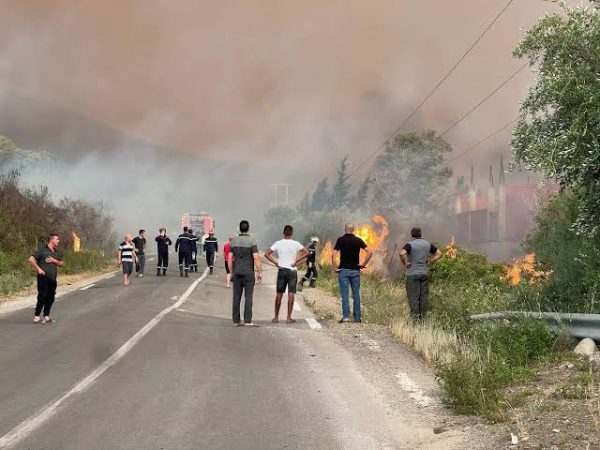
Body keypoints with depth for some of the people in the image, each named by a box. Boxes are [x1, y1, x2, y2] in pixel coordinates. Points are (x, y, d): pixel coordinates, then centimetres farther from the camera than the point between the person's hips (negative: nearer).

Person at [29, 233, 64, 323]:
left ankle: (46, 317, 14)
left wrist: (54, 260, -3)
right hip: (43, 278, -7)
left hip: (53, 279, 7)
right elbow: (31, 259, -11)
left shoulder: (57, 252, 15)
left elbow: (61, 264, 15)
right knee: (42, 297, -9)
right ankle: (36, 317, -4)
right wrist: (38, 269, -15)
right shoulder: (42, 250, -6)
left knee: (50, 298, 7)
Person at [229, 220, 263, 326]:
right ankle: (247, 321, -6)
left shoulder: (234, 241, 5)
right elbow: (256, 258, -13)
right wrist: (260, 272, -7)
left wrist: (232, 272, 15)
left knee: (236, 297, 6)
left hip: (237, 273, 4)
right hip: (248, 273, -4)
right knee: (248, 297, -2)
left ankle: (236, 321, 8)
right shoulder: (252, 241, -8)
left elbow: (230, 259, 7)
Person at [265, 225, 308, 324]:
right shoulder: (295, 244, -4)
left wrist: (275, 262, -1)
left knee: (279, 294, 8)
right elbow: (306, 252, -11)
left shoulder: (278, 243, 0)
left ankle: (276, 317, 12)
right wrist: (296, 261, -7)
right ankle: (289, 317, -2)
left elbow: (267, 254, -3)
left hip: (281, 270, 2)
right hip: (292, 271, -1)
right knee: (291, 294, 0)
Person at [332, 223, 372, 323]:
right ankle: (357, 318, 9)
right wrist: (363, 264, 0)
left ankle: (345, 316, -9)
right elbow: (369, 252, -5)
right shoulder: (358, 240, 3)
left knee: (345, 294, -1)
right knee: (356, 295, 7)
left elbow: (333, 254, -12)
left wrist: (335, 267, -6)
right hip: (355, 270, 2)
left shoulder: (340, 240, -3)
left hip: (343, 270, -2)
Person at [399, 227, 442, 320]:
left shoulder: (410, 244, -9)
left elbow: (402, 253, -26)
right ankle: (423, 315, 12)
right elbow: (438, 253, 12)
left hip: (413, 273, -4)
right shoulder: (427, 244, 7)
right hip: (425, 273, 4)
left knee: (413, 295, -1)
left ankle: (415, 315, -3)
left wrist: (405, 263, -13)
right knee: (424, 295, 9)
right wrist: (430, 262, 9)